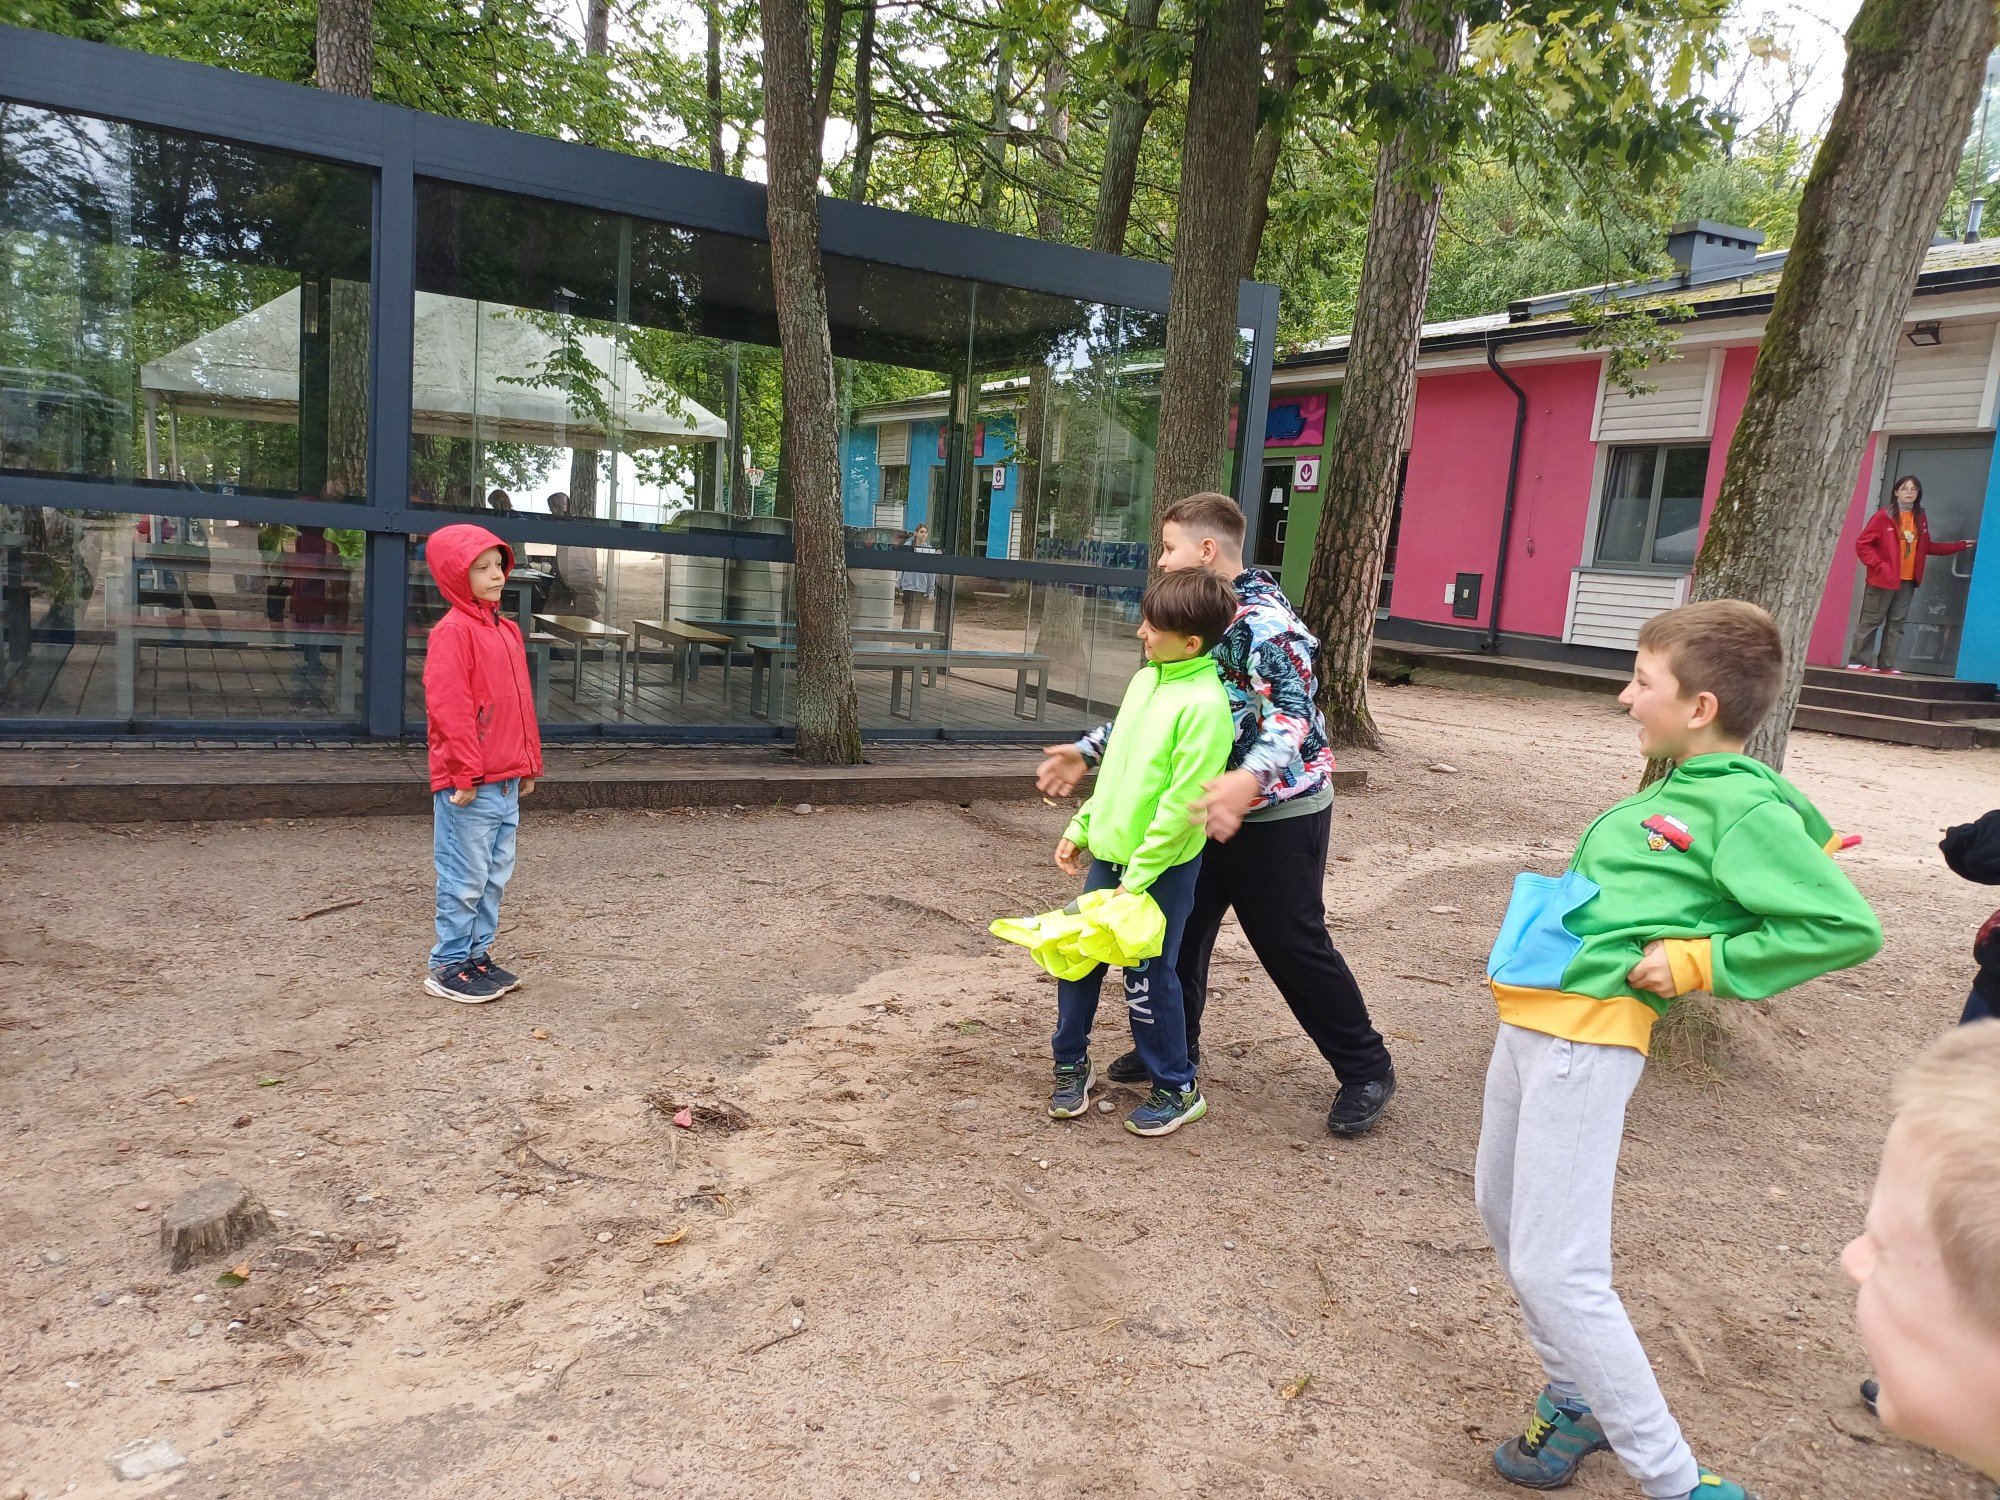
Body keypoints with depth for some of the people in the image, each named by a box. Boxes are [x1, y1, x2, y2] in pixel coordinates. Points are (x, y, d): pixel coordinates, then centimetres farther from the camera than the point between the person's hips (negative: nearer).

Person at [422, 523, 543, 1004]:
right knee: (466, 878, -1)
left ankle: (478, 955, 27)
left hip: (507, 780, 8)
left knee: (495, 875, 15)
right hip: (469, 785, -8)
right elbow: (448, 708, -18)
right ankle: (449, 967, 11)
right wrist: (466, 773, -19)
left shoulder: (507, 630, 15)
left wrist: (528, 763, 18)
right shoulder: (453, 631, -12)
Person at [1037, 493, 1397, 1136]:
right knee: (1180, 926, 12)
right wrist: (1088, 751, 11)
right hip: (1215, 805, 8)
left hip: (1279, 812, -8)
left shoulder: (1264, 622, -22)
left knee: (1292, 943, -1)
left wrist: (1249, 780, -51)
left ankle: (1366, 1069, 16)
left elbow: (1292, 715, -34)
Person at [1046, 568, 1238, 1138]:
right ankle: (1071, 1064, 31)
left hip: (1161, 866, -8)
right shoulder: (1145, 679, 7)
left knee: (1147, 977, 2)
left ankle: (1176, 1090, 22)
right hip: (1109, 853, 8)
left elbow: (1183, 805, -22)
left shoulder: (1203, 704, -20)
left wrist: (1137, 877, -19)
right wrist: (1081, 828, 15)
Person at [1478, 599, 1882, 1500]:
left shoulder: (1744, 809, -13)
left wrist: (1699, 962, -15)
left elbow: (1847, 927, -17)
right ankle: (1579, 1400, 37)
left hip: (1586, 1035, -10)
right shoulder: (1675, 789, 12)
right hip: (1531, 1017, 10)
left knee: (1554, 1269, -8)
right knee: (1501, 1208, 22)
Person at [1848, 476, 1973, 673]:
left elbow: (1926, 547, 22)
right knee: (1871, 621, -3)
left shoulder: (1920, 518, 11)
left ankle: (1886, 664, 8)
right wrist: (1879, 565, -14)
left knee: (1896, 623, 5)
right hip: (1884, 578, -6)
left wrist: (1959, 546, 22)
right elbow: (1862, 544, -8)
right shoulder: (1884, 516, -8)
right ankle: (1856, 661, 1)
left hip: (1908, 581, 6)